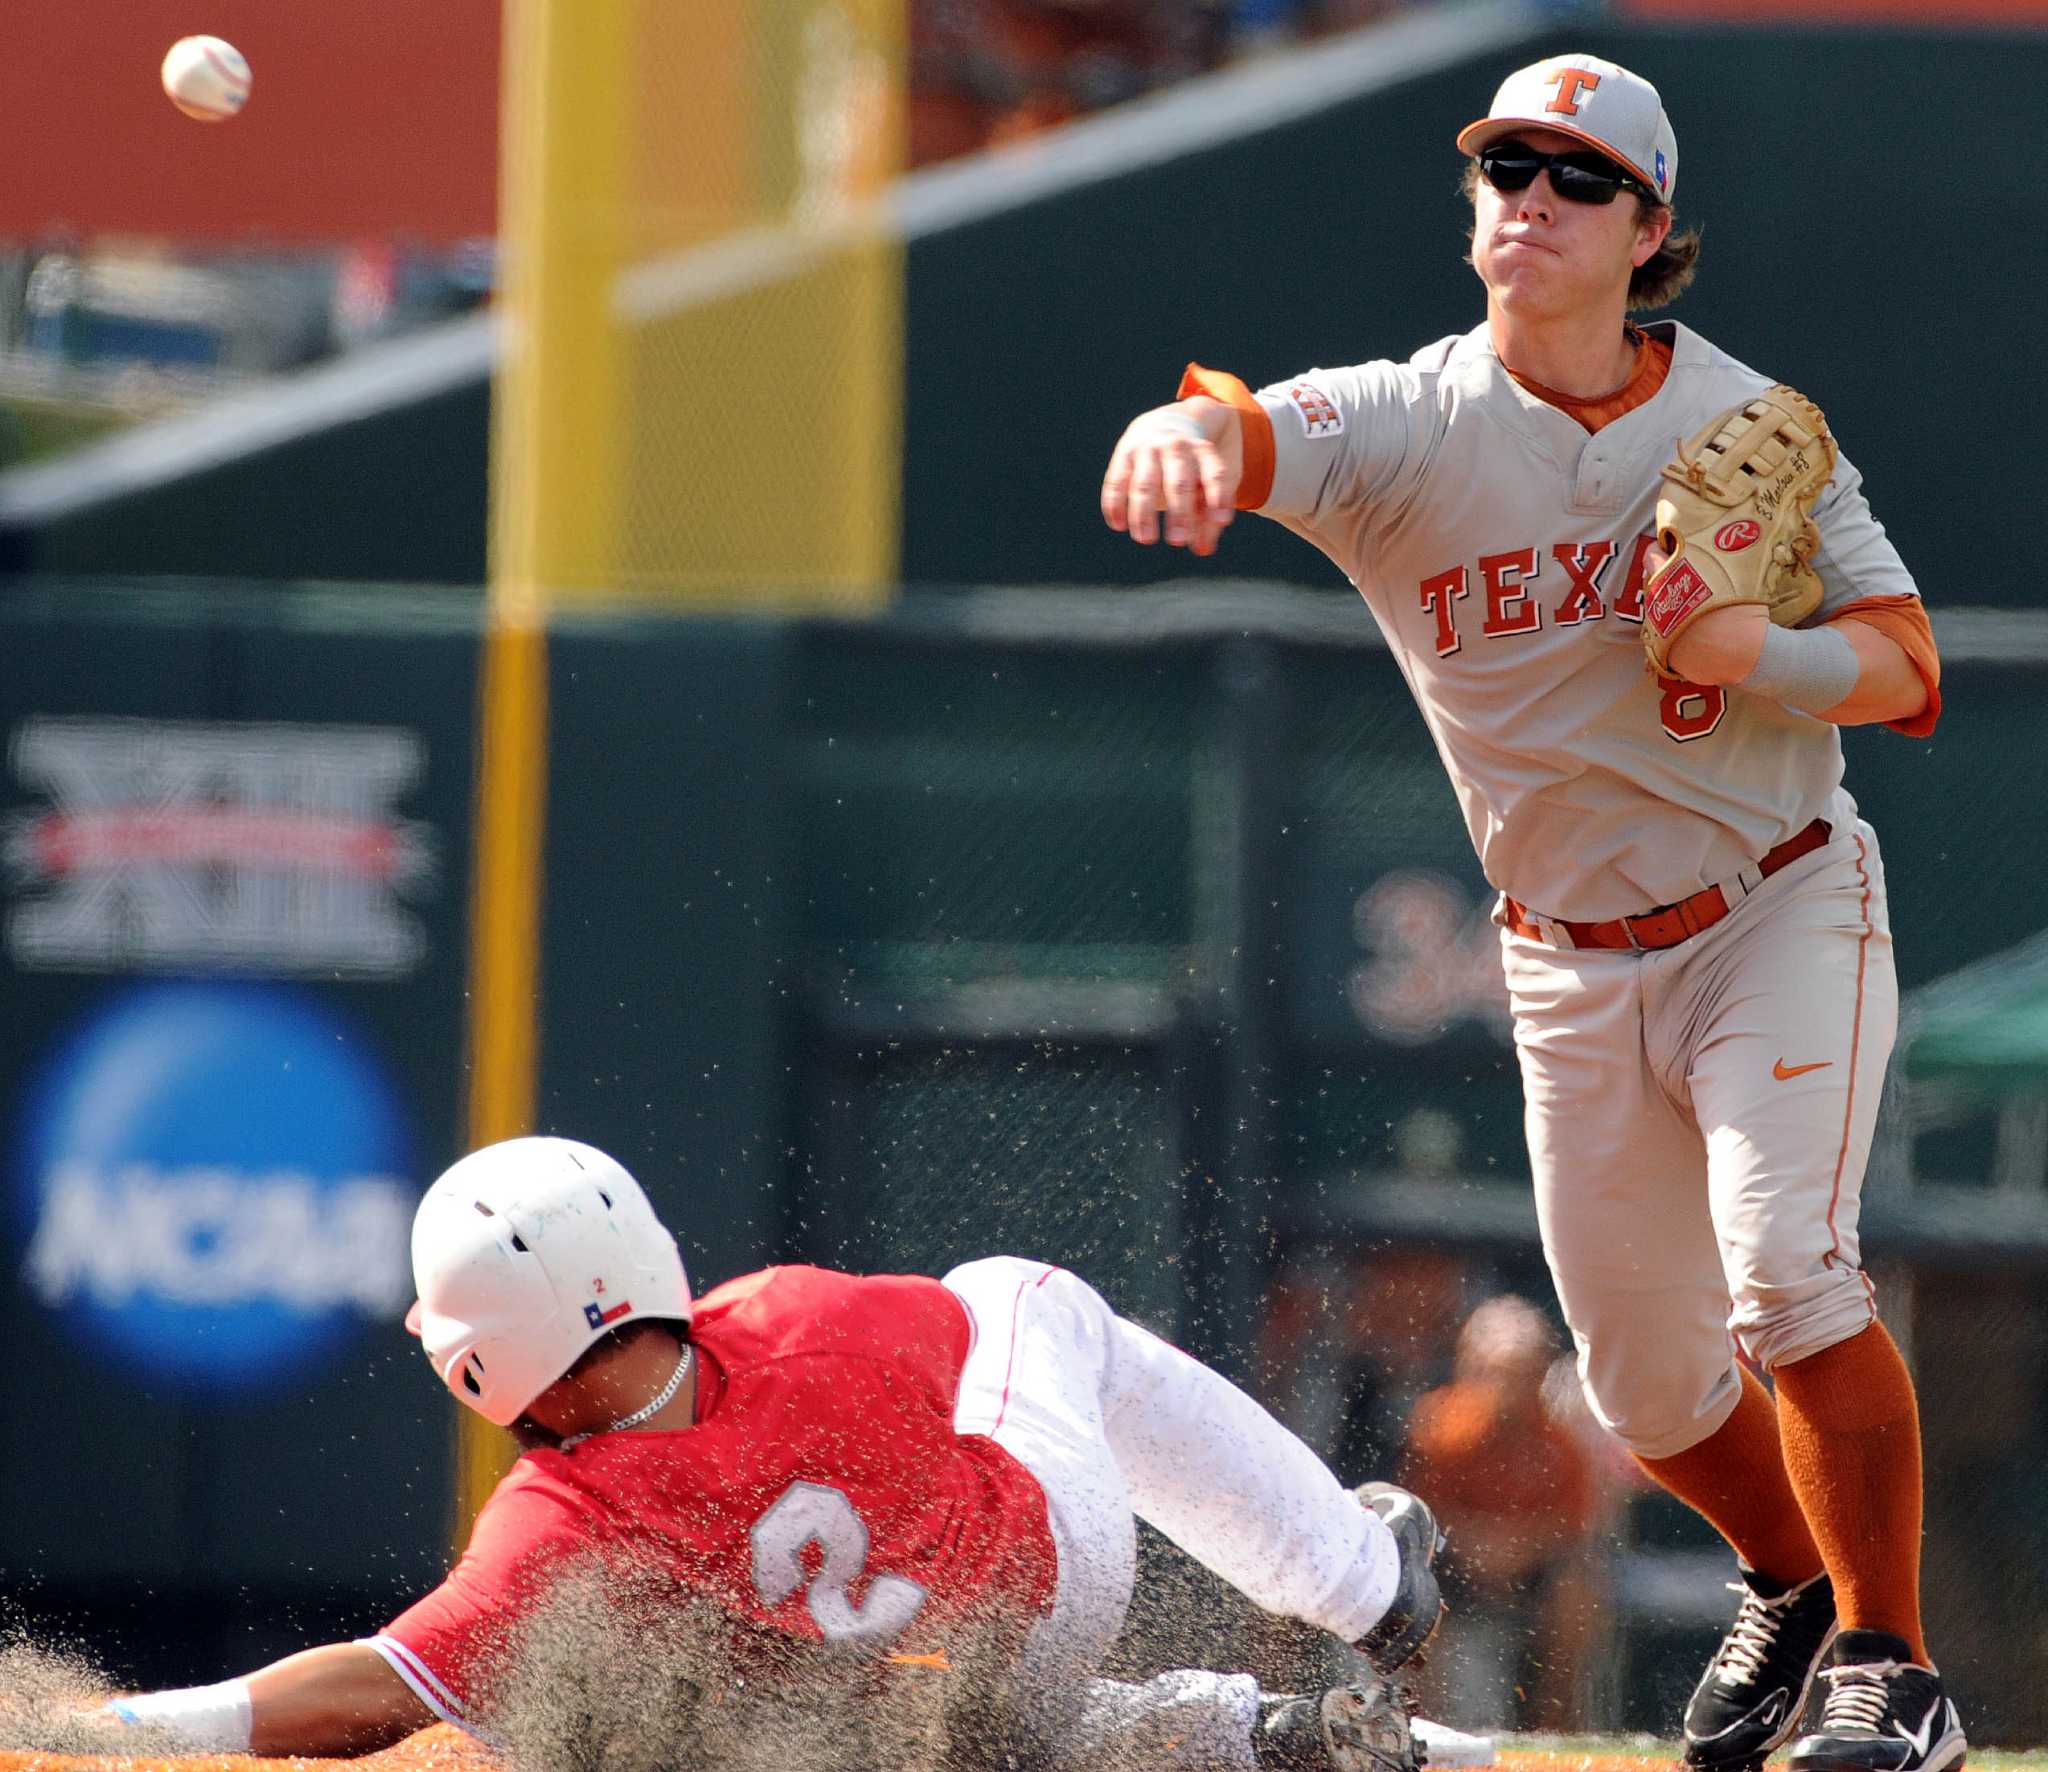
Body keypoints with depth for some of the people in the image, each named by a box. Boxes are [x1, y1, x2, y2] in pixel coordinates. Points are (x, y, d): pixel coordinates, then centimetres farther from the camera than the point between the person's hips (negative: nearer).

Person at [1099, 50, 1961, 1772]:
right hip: (1574, 971, 2)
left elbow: (1909, 669, -7)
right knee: (1647, 1380, 10)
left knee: (1787, 1273, -23)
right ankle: (1792, 1583, 40)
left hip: (1782, 913, -2)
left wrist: (1750, 649, -29)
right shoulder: (1406, 428, -11)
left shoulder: (1750, 424, -7)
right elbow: (1239, 432, -33)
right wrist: (1181, 433, -59)